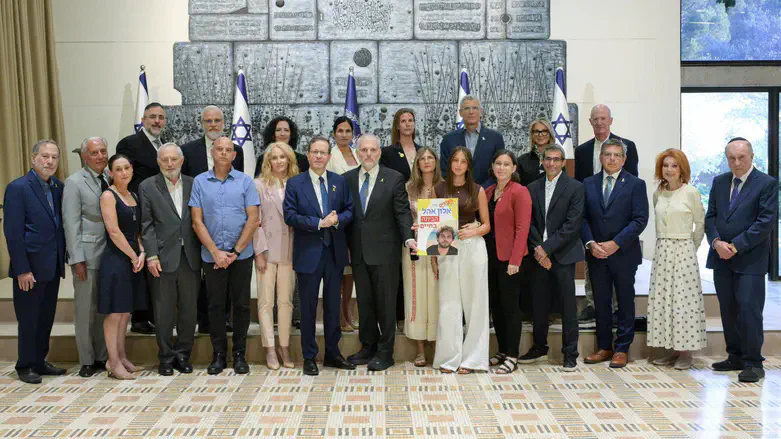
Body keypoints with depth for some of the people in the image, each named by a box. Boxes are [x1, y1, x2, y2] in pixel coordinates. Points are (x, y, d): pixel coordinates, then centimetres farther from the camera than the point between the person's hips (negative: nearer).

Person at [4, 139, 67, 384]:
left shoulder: (58, 187, 8)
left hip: (53, 267, 6)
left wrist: (64, 259, 6)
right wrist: (22, 269, -17)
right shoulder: (18, 188, -11)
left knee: (46, 317, 14)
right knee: (29, 319, 5)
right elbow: (13, 232, -14)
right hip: (30, 267, -6)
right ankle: (25, 366, 19)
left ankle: (39, 362, 27)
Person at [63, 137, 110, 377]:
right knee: (85, 308, 4)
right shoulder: (74, 182, -5)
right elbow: (71, 223, -8)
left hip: (110, 253, 5)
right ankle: (87, 360, 16)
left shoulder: (110, 179, 9)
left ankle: (103, 357, 21)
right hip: (87, 254, -4)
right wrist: (77, 259, -12)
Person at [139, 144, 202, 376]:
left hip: (190, 257, 2)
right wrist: (151, 255, -9)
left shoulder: (193, 185, 9)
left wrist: (203, 253, 3)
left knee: (189, 309, 7)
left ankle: (183, 354, 21)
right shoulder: (147, 187, 2)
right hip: (163, 258, -2)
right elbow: (146, 224, -2)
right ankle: (166, 357, 17)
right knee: (164, 311, 4)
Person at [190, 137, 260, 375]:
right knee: (215, 306, 6)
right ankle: (219, 355, 17)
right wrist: (215, 252, -8)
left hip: (241, 254, 0)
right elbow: (197, 221, 1)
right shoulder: (200, 181, 4)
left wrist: (235, 252, -9)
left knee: (241, 304, 5)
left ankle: (240, 354, 16)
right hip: (212, 255, 1)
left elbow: (253, 219, -2)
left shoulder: (245, 181, 2)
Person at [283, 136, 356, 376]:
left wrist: (337, 219, -14)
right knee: (309, 306, 5)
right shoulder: (295, 183, -1)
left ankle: (332, 353, 24)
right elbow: (290, 215, -9)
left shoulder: (339, 181, 7)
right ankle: (309, 357, 16)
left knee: (333, 305, 11)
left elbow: (349, 210, 7)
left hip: (335, 251, 3)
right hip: (309, 253, -3)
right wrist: (319, 223, -17)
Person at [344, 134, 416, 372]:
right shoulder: (348, 179, 7)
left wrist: (408, 238, -20)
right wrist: (346, 246, 4)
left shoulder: (394, 179, -2)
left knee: (386, 303, 3)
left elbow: (402, 213, -5)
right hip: (358, 251, 4)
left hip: (385, 251, -3)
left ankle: (385, 352, 13)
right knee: (364, 301, 12)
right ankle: (368, 347, 25)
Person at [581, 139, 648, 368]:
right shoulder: (588, 183, 8)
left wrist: (615, 243, -16)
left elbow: (640, 219, -9)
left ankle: (622, 349, 15)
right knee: (601, 302, 10)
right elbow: (583, 217, 6)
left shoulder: (635, 184, -2)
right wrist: (590, 243, -9)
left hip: (623, 254, -3)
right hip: (596, 254, 3)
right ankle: (604, 347, 20)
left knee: (625, 302, 6)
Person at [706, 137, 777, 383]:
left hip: (750, 259, -5)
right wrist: (716, 242, -8)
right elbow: (710, 216, 11)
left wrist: (735, 246, -14)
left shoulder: (767, 183, -5)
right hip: (721, 257, 5)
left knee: (749, 309, -6)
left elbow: (766, 221, -11)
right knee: (728, 311, 10)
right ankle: (735, 357, 21)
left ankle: (753, 363, 3)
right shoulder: (719, 182, 12)